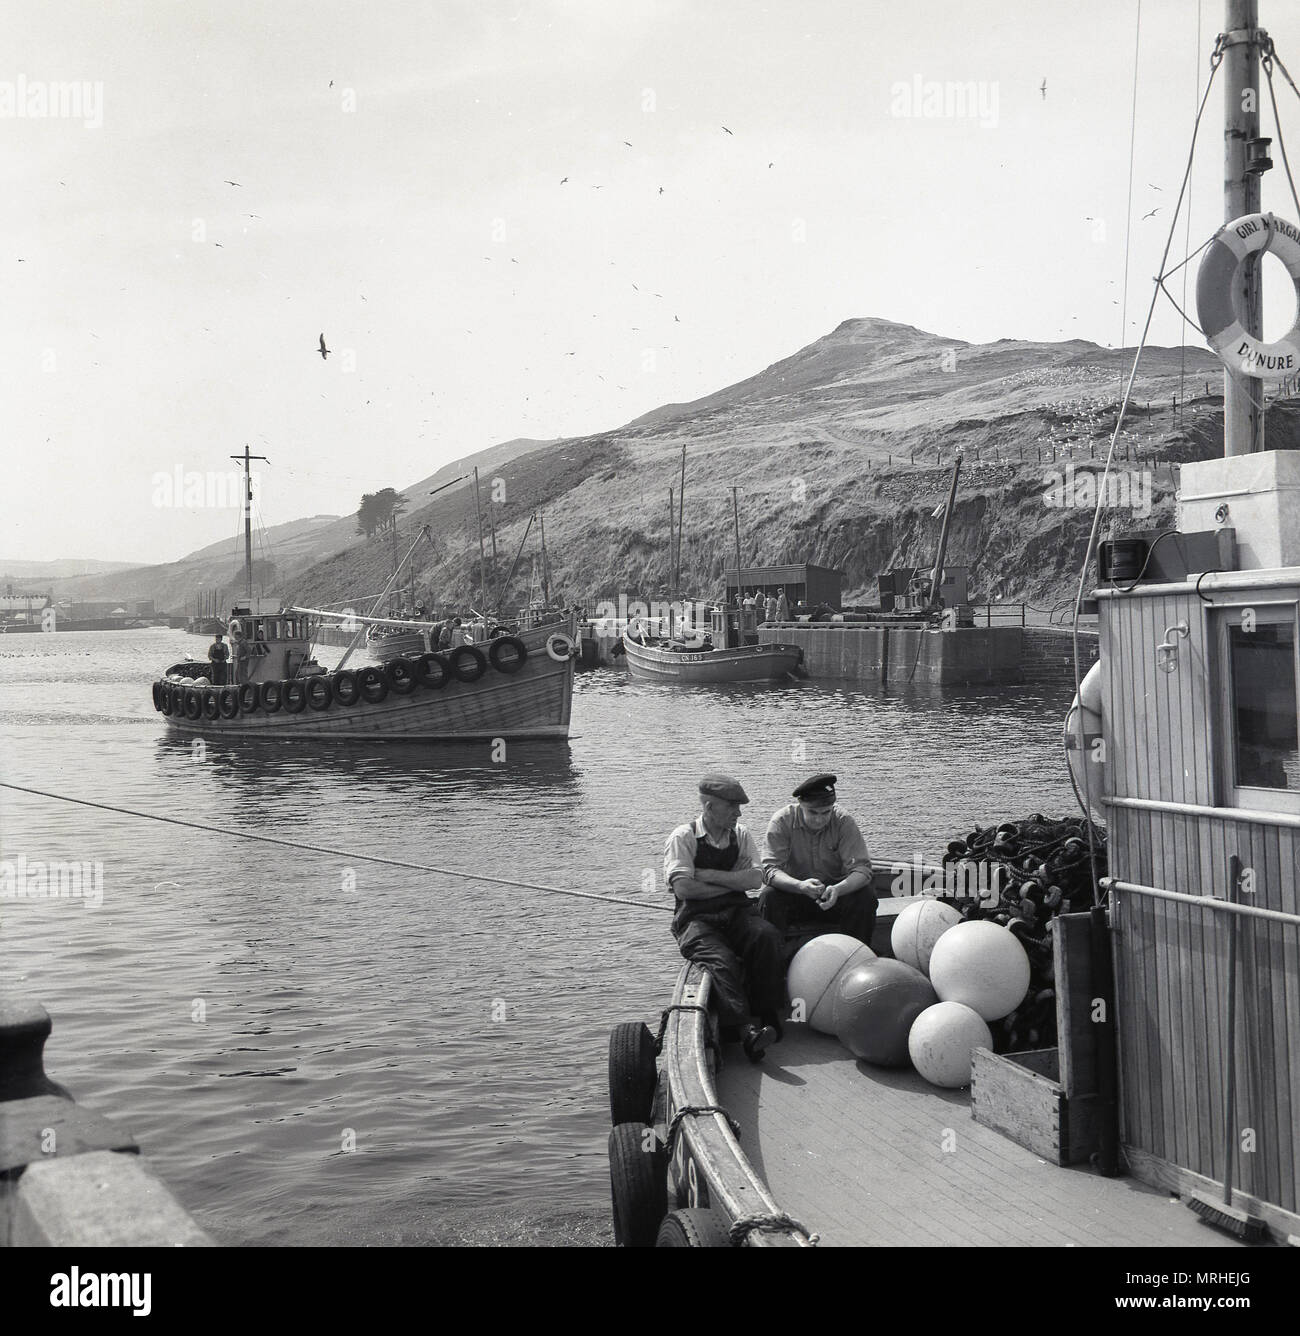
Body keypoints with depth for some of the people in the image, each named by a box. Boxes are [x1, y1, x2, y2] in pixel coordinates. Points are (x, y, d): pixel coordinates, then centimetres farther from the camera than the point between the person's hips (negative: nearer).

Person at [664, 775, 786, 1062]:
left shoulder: (740, 835, 16)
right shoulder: (683, 838, 2)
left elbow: (755, 879, 1)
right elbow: (683, 888, -12)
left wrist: (707, 875, -8)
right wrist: (733, 883, -3)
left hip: (737, 911, 4)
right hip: (696, 918, -4)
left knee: (767, 936, -29)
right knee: (721, 959, -34)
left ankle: (768, 1014, -23)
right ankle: (745, 1030, -47)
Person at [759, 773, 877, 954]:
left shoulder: (843, 822, -12)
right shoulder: (781, 822, -14)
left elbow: (862, 868, -18)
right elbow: (770, 870, -21)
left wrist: (838, 889, -40)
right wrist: (800, 886, -41)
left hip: (834, 893, 1)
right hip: (794, 893, -1)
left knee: (865, 897, -27)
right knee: (768, 897, -30)